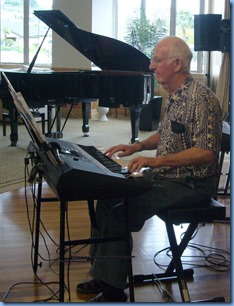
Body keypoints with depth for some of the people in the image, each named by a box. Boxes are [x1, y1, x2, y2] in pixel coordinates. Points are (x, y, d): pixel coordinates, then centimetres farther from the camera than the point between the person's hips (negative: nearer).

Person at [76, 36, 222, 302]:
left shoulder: (201, 98, -19)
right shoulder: (173, 96, 11)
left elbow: (207, 152, -27)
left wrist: (157, 161, -30)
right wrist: (138, 146, 9)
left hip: (190, 185, -10)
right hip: (164, 177, 10)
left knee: (121, 212, -21)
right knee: (107, 197, 2)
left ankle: (113, 290, -9)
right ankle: (104, 274, 10)